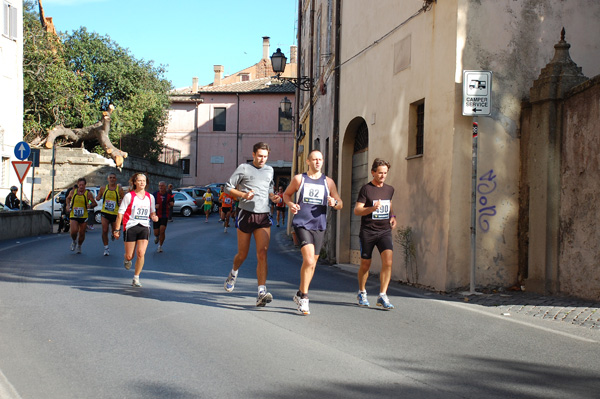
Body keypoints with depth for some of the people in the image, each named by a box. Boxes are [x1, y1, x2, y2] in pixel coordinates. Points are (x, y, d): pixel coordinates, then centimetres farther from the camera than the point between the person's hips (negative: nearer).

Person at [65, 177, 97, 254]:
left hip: (84, 216, 0)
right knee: (74, 231, -19)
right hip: (73, 216, 0)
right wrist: (68, 205, 5)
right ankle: (74, 241, 14)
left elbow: (95, 203, -4)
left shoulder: (88, 194, -4)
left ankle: (79, 246, 33)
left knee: (82, 233, 5)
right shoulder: (73, 192, 3)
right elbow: (68, 198, 24)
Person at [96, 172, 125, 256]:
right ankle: (106, 248, 5)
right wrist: (98, 197, -8)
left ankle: (112, 234, 46)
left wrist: (121, 202, -19)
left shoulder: (119, 189, -1)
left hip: (115, 214, -1)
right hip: (105, 212, 1)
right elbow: (98, 197, 16)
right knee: (104, 231, -8)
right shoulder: (103, 188, 5)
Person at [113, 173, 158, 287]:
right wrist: (117, 229, -5)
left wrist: (153, 217, -2)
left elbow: (152, 212, 23)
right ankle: (127, 260, 42)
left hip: (144, 227, 2)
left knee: (141, 253, -13)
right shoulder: (129, 196, -2)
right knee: (129, 256, 2)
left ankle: (136, 278, 0)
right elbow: (120, 213, -1)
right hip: (130, 227, -2)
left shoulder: (150, 197, 10)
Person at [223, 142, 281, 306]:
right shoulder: (243, 168, 1)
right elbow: (228, 188, 3)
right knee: (242, 254, 8)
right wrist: (243, 195, -14)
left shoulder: (269, 170, 15)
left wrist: (272, 196, 9)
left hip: (263, 216, 2)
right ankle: (233, 273, 43)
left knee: (262, 253, -13)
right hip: (246, 214, -2)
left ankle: (262, 293, -18)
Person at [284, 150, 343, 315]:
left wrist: (334, 203, -9)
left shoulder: (328, 182, 12)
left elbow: (340, 204, 15)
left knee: (312, 263, 9)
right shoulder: (299, 179, 6)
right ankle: (304, 297, -8)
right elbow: (286, 194, 18)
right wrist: (291, 204, -3)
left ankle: (300, 294, 28)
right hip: (301, 224, -4)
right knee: (309, 260, -19)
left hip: (319, 226, 4)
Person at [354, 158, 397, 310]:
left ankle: (382, 296, -10)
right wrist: (372, 208, -27)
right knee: (365, 264, 8)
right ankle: (362, 293, 30)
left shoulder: (389, 189, 11)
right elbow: (357, 210, -11)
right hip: (367, 232, -3)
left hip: (385, 231, 3)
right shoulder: (366, 189, -6)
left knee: (388, 262, -15)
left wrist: (392, 216, 10)